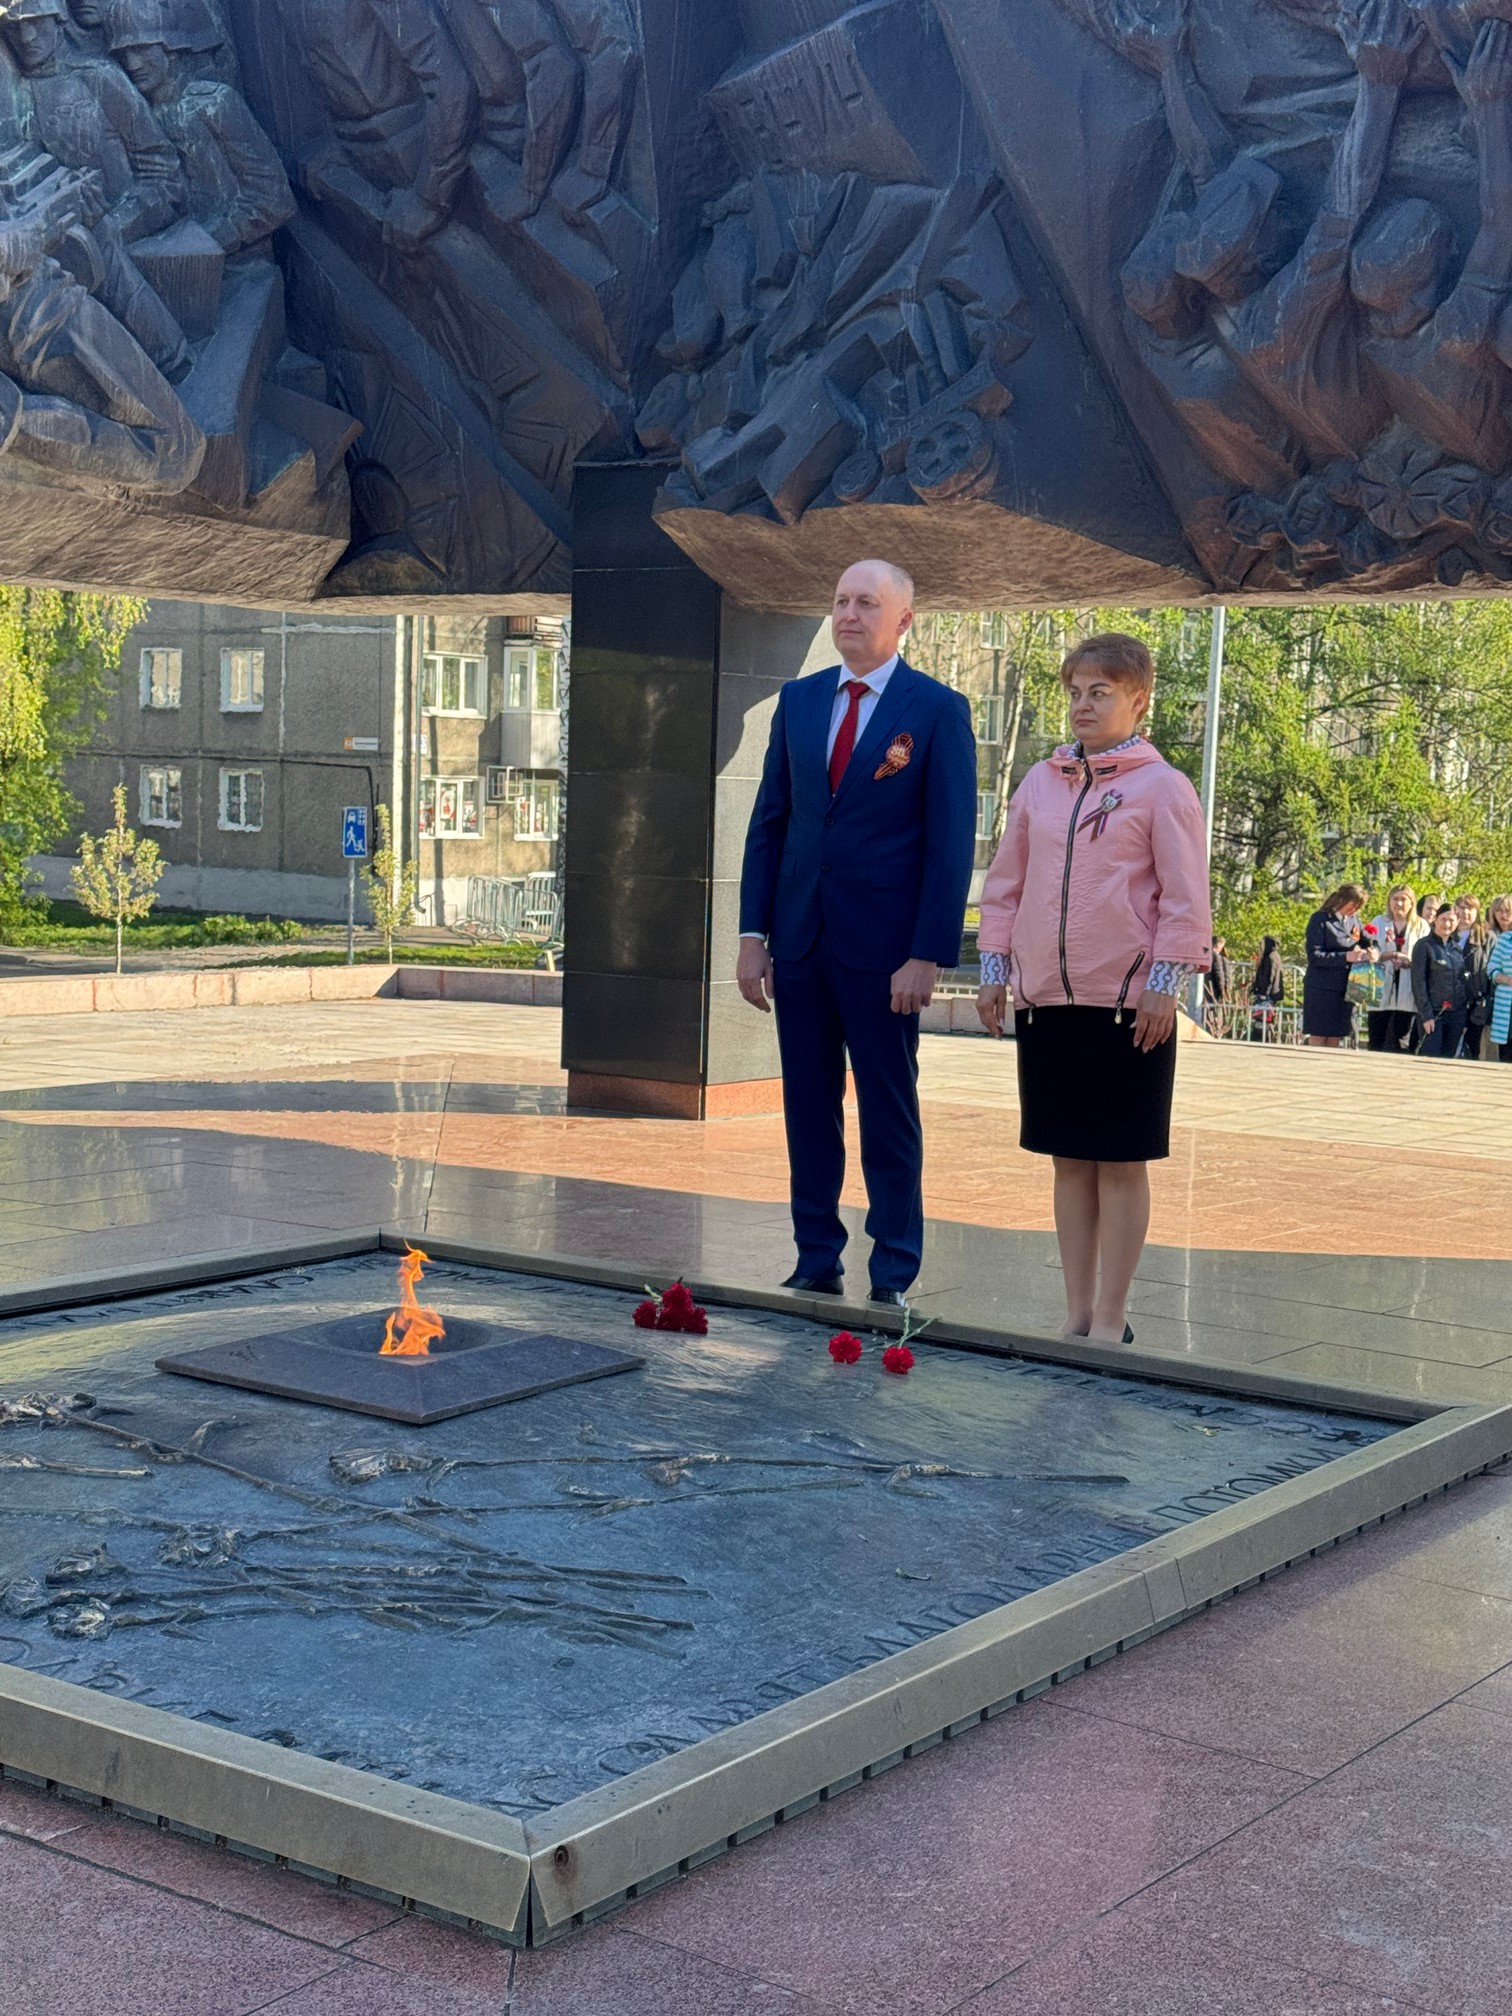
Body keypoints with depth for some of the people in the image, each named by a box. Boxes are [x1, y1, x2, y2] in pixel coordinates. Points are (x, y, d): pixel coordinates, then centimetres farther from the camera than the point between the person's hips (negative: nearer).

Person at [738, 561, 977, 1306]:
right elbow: (769, 821, 11)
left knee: (889, 1111, 4)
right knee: (808, 1105, 9)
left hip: (882, 944, -4)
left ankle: (894, 1278, 13)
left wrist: (928, 956, -14)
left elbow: (951, 843, -7)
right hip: (798, 937, 5)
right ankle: (817, 1261, 19)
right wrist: (752, 934, 4)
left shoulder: (938, 710, -4)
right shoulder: (798, 700, 10)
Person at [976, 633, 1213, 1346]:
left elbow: (1185, 898, -6)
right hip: (1045, 998, 5)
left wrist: (1164, 983, -11)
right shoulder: (1040, 783, 11)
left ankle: (1111, 1319, 10)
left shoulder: (1161, 787, -3)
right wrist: (994, 970, 10)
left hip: (1128, 1003, -5)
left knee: (1120, 1161, 2)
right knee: (1069, 1159, 10)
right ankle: (1076, 1312, 19)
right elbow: (1006, 883, 16)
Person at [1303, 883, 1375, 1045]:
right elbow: (1314, 956, -14)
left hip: (1345, 989, 6)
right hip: (1321, 989, -6)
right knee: (1318, 1039, -3)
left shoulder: (1354, 919, 12)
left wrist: (1371, 951, -5)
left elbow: (1363, 943, 19)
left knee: (1335, 1040, 7)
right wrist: (1346, 957, -23)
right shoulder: (1320, 919, -7)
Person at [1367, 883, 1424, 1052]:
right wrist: (1390, 955, -16)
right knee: (1376, 1042, 0)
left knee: (1401, 1043, 1)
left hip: (1407, 993, -1)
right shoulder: (1379, 923, 13)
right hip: (1381, 990, 1)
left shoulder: (1421, 926, 9)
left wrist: (1410, 962, -19)